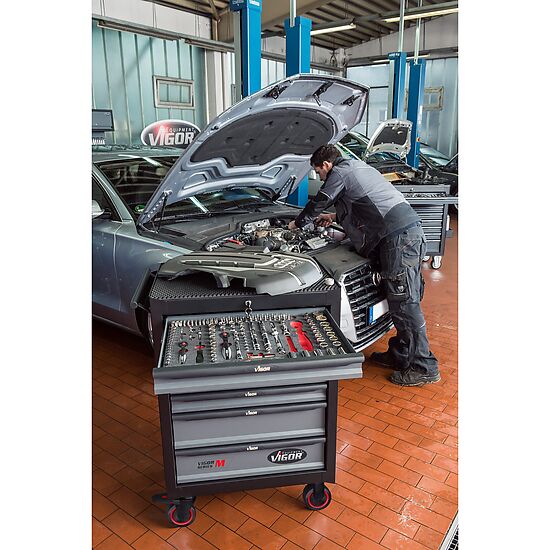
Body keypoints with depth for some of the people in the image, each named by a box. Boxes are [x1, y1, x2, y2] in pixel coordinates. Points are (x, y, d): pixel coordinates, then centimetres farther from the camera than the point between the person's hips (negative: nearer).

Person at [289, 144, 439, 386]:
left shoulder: (340, 173, 0)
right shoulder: (359, 167, 28)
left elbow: (317, 204, 9)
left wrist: (297, 223, 27)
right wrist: (335, 217, 48)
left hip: (398, 236, -10)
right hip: (411, 229, 10)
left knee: (404, 302, -6)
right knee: (405, 300, 13)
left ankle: (424, 367, 1)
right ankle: (400, 355, 24)